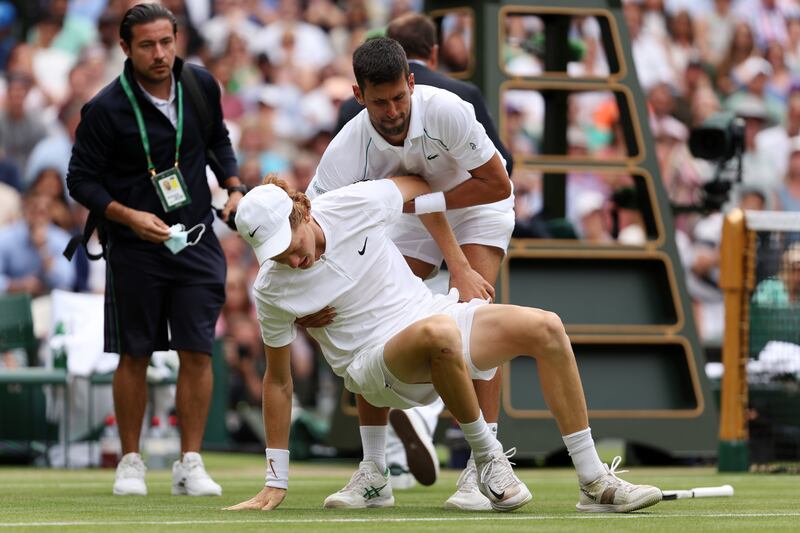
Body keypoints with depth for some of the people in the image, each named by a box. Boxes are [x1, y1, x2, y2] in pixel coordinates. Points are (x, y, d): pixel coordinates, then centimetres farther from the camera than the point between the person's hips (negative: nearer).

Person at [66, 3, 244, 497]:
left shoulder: (201, 86, -1)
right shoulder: (106, 109, -14)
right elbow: (82, 179, -7)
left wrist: (234, 186, 3)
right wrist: (130, 217, -19)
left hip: (196, 241, 3)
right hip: (134, 248, -3)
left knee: (198, 352, -2)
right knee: (134, 356, 4)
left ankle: (190, 465, 4)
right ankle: (131, 462, 16)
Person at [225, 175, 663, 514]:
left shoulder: (355, 204, -11)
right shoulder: (271, 290, -12)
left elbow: (425, 186, 9)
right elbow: (278, 380, -2)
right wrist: (275, 483, -1)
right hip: (377, 363, -5)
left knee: (545, 327, -15)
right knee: (438, 332, -39)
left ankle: (594, 485, -12)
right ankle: (486, 457, -18)